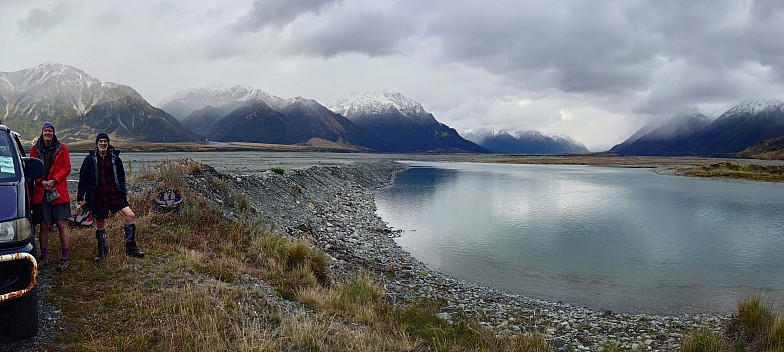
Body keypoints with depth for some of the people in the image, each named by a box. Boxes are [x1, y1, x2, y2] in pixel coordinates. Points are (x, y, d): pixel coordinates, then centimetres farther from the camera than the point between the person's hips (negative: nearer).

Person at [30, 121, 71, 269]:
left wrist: (54, 181, -11)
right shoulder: (36, 149, 9)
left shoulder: (62, 148, 4)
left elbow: (66, 168, 1)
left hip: (58, 191, -2)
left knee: (62, 224, -3)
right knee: (44, 226, 5)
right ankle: (43, 258, 16)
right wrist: (42, 181, -8)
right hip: (41, 192, 2)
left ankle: (64, 258, 3)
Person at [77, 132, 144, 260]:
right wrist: (80, 197, 3)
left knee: (131, 216, -13)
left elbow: (121, 178, 13)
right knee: (100, 225, 7)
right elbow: (83, 179, 6)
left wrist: (123, 192, 3)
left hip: (114, 195, 1)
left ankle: (131, 248, -5)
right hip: (98, 197, -1)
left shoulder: (115, 158, 8)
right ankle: (102, 252, 25)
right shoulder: (90, 159, 4)